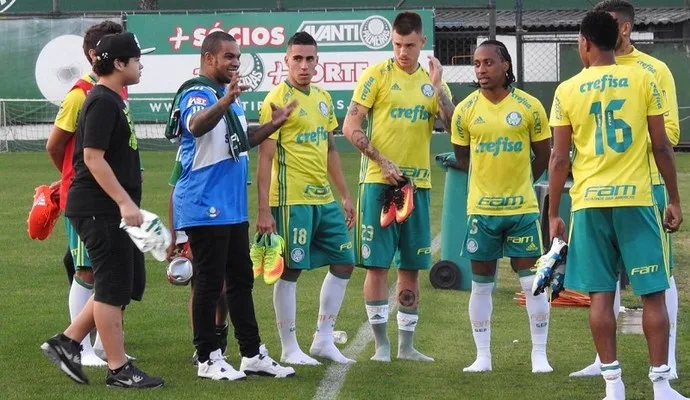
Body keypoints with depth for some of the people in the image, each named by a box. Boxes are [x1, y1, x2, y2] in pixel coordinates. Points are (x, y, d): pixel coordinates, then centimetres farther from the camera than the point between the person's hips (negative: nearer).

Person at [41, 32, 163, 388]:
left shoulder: (112, 100, 16)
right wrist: (124, 202, -25)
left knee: (117, 286, 14)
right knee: (113, 288, -3)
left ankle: (67, 343, 18)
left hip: (110, 210, 10)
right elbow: (93, 157, -22)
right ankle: (119, 369, 4)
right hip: (99, 210, -10)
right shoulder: (103, 102, -15)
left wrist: (126, 203, 24)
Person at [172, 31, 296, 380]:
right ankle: (208, 359, 3)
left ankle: (252, 354, 19)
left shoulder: (225, 95, 17)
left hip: (233, 207, 10)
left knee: (241, 280, 13)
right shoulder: (197, 93, -12)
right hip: (205, 207, -10)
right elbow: (196, 125, -35)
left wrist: (273, 124, 16)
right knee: (209, 282, -4)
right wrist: (226, 102, -51)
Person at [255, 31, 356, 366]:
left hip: (324, 198, 8)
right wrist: (264, 210, -18)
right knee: (290, 270, -2)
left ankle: (323, 340, 19)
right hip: (291, 200, -8)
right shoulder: (277, 99, -10)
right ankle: (289, 349, 7)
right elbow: (265, 157, -13)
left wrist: (345, 195, 19)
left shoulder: (323, 98, 13)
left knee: (344, 263, 10)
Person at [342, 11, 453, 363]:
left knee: (412, 267, 7)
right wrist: (383, 162, -14)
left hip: (417, 184, 4)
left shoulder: (432, 81, 10)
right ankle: (381, 343, 4)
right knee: (377, 264, -4)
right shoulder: (377, 76, -3)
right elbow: (350, 127, -7)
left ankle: (406, 344, 15)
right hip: (379, 182, -4)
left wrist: (437, 86, -11)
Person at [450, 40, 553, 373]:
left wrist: (518, 182, 9)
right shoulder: (465, 110, -1)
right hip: (481, 209, 1)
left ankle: (540, 354, 10)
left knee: (532, 281, 1)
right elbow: (462, 158, 10)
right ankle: (483, 356, 15)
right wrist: (488, 178, 8)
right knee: (481, 284, 6)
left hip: (522, 208, -1)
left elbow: (543, 155, 5)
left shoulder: (529, 106, -5)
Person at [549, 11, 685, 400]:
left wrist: (553, 215, 8)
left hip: (590, 201, 1)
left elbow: (560, 158, 1)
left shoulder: (568, 91, 1)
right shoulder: (644, 80, 0)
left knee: (601, 294, 5)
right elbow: (662, 148, -1)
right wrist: (675, 201, 8)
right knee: (653, 293, 4)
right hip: (635, 198, -1)